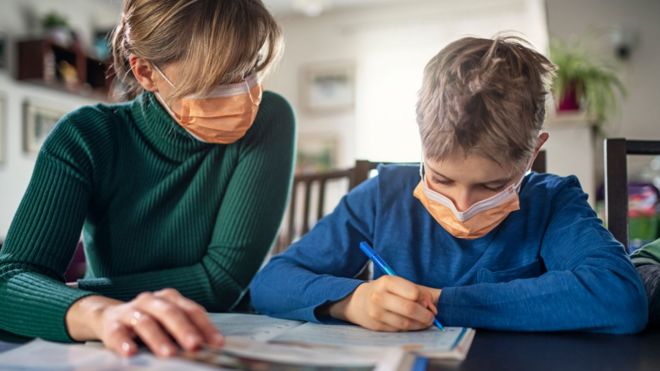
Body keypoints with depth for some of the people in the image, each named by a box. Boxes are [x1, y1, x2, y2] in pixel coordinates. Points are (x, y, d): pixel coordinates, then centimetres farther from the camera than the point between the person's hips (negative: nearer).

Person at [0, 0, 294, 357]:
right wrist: (100, 312, -42)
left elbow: (224, 278, -18)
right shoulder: (85, 138, -10)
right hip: (117, 353, 1)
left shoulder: (268, 122, -13)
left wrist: (65, 296, -13)